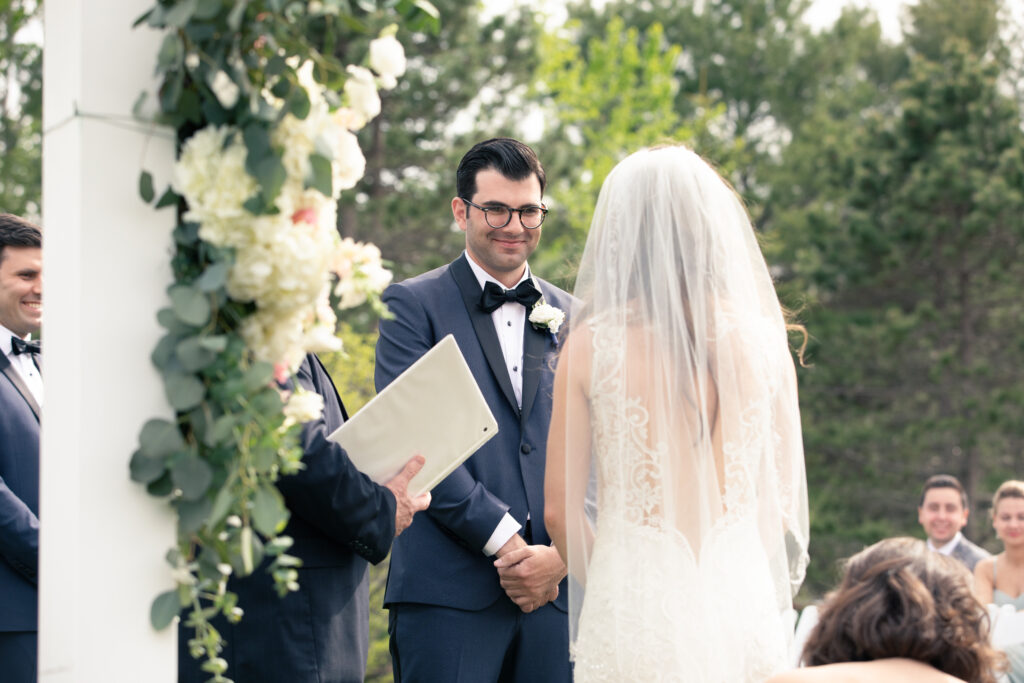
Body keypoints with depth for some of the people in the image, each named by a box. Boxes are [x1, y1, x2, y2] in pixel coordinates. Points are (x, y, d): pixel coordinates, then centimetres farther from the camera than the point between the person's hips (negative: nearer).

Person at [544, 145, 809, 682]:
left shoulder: (594, 343, -4)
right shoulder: (762, 338, 3)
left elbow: (560, 509, -2)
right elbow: (783, 497, 8)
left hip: (634, 614, -3)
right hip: (743, 607, 3)